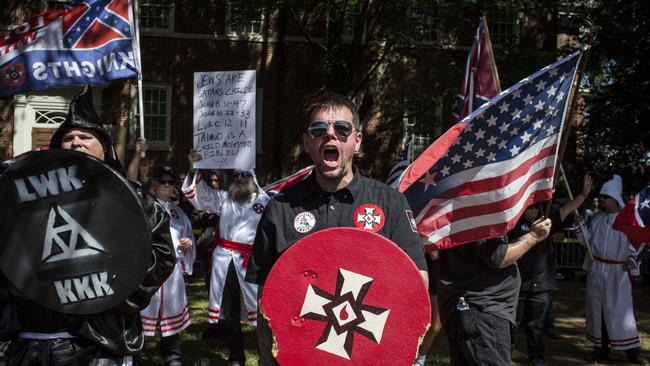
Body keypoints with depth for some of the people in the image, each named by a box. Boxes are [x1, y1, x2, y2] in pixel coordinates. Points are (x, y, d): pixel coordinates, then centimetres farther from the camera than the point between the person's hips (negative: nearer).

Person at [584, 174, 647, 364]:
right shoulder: (597, 218, 7)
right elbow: (588, 240, 11)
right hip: (596, 270, 5)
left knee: (620, 309, -3)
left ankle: (632, 350, 8)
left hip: (618, 271, -4)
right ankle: (602, 348, 16)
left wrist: (631, 259, -23)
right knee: (597, 308, 7)